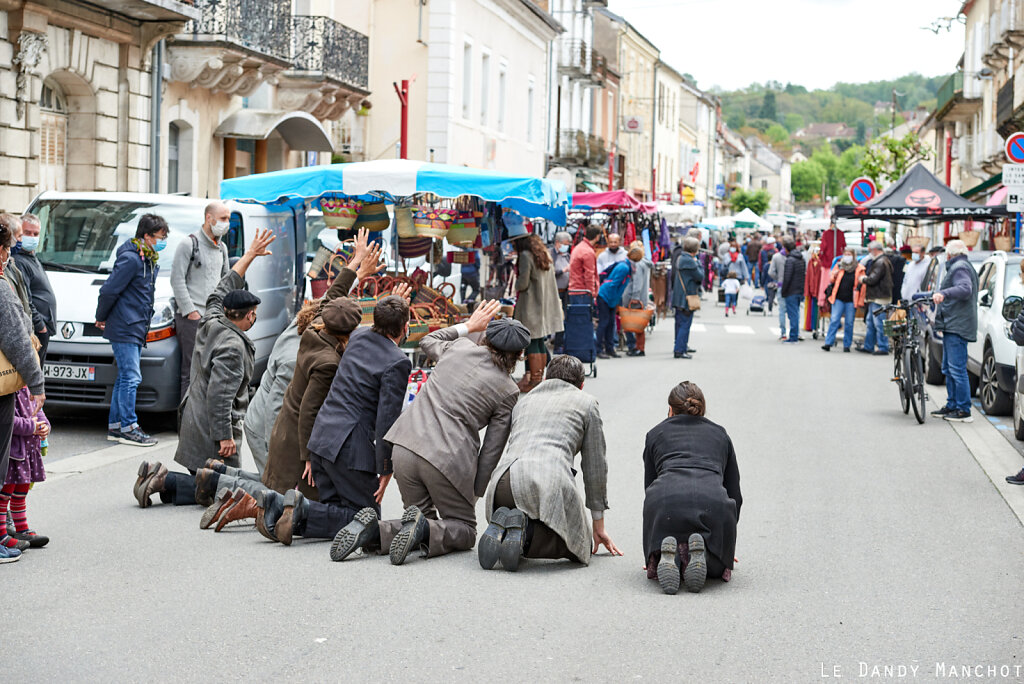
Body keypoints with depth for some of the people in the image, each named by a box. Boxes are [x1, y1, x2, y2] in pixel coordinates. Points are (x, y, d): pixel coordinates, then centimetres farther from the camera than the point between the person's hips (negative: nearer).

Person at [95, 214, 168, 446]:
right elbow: (109, 290, -17)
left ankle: (115, 425, 18)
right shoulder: (131, 259, -17)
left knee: (126, 378, 12)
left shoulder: (150, 260, 14)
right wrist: (101, 318, -4)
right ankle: (128, 428, -3)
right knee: (131, 377, -8)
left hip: (136, 329, 9)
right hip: (124, 329, -9)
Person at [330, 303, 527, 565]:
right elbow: (492, 450, 1)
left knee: (425, 518, 21)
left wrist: (468, 326, 42)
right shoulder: (509, 391, 0)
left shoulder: (459, 348, 9)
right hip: (449, 461, -4)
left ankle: (372, 530, -9)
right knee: (465, 530, 14)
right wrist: (475, 493, 11)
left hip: (406, 446, 5)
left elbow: (427, 342, 34)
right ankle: (421, 529, -18)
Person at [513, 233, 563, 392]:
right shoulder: (545, 257, 14)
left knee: (532, 343, -6)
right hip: (546, 305, 8)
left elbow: (523, 283, -13)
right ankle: (540, 377, 13)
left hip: (531, 305, -8)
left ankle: (534, 380, -8)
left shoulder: (526, 256, -10)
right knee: (540, 343, 11)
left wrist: (516, 285, 5)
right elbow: (552, 285, 16)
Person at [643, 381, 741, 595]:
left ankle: (668, 555, -10)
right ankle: (700, 551, -10)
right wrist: (726, 541, 44)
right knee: (717, 566, 25)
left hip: (664, 500, 0)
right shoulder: (719, 434, 30)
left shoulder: (656, 433, 28)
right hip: (713, 502, 1)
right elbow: (735, 493, 32)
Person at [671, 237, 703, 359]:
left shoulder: (680, 259, 12)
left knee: (680, 323, 17)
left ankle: (683, 346, 28)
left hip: (678, 298, 10)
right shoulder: (689, 261, -18)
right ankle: (679, 351, -10)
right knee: (685, 324, -7)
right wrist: (698, 264, 0)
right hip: (687, 298, -10)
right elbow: (700, 277, -15)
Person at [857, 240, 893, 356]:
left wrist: (863, 279, -5)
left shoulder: (880, 263, -16)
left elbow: (873, 279, -22)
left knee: (879, 323, -9)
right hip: (875, 298, 11)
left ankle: (883, 348, -6)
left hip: (879, 299, -11)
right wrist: (865, 278, 7)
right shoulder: (880, 261, 18)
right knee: (870, 322, 15)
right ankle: (868, 346, 21)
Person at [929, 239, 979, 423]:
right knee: (949, 369, 16)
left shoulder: (960, 268, -11)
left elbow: (965, 289, -29)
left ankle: (964, 411, -11)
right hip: (952, 326, 11)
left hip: (957, 326, -11)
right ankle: (952, 406, 23)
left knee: (957, 369, -11)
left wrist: (944, 294, -42)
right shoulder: (957, 267, 22)